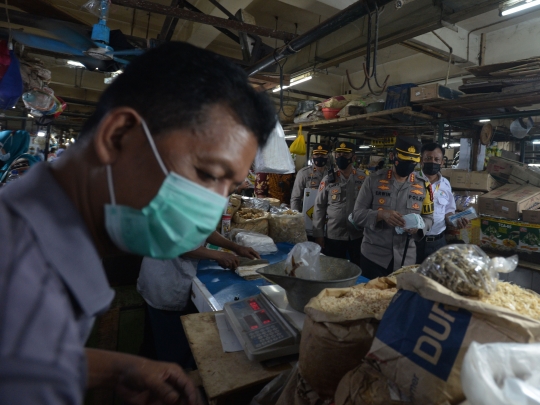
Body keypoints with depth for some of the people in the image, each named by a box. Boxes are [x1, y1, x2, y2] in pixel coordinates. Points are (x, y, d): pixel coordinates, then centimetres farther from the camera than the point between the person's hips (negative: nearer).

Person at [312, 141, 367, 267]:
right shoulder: (328, 179, -2)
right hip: (334, 235, 0)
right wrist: (318, 234, -3)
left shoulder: (363, 178, 0)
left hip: (358, 235, 1)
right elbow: (319, 207, 0)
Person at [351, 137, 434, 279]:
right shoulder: (374, 180, -4)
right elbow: (357, 215, -7)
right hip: (373, 257, -2)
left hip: (406, 259, 2)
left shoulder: (423, 185, 2)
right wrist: (381, 214, -24)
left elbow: (428, 218, 7)